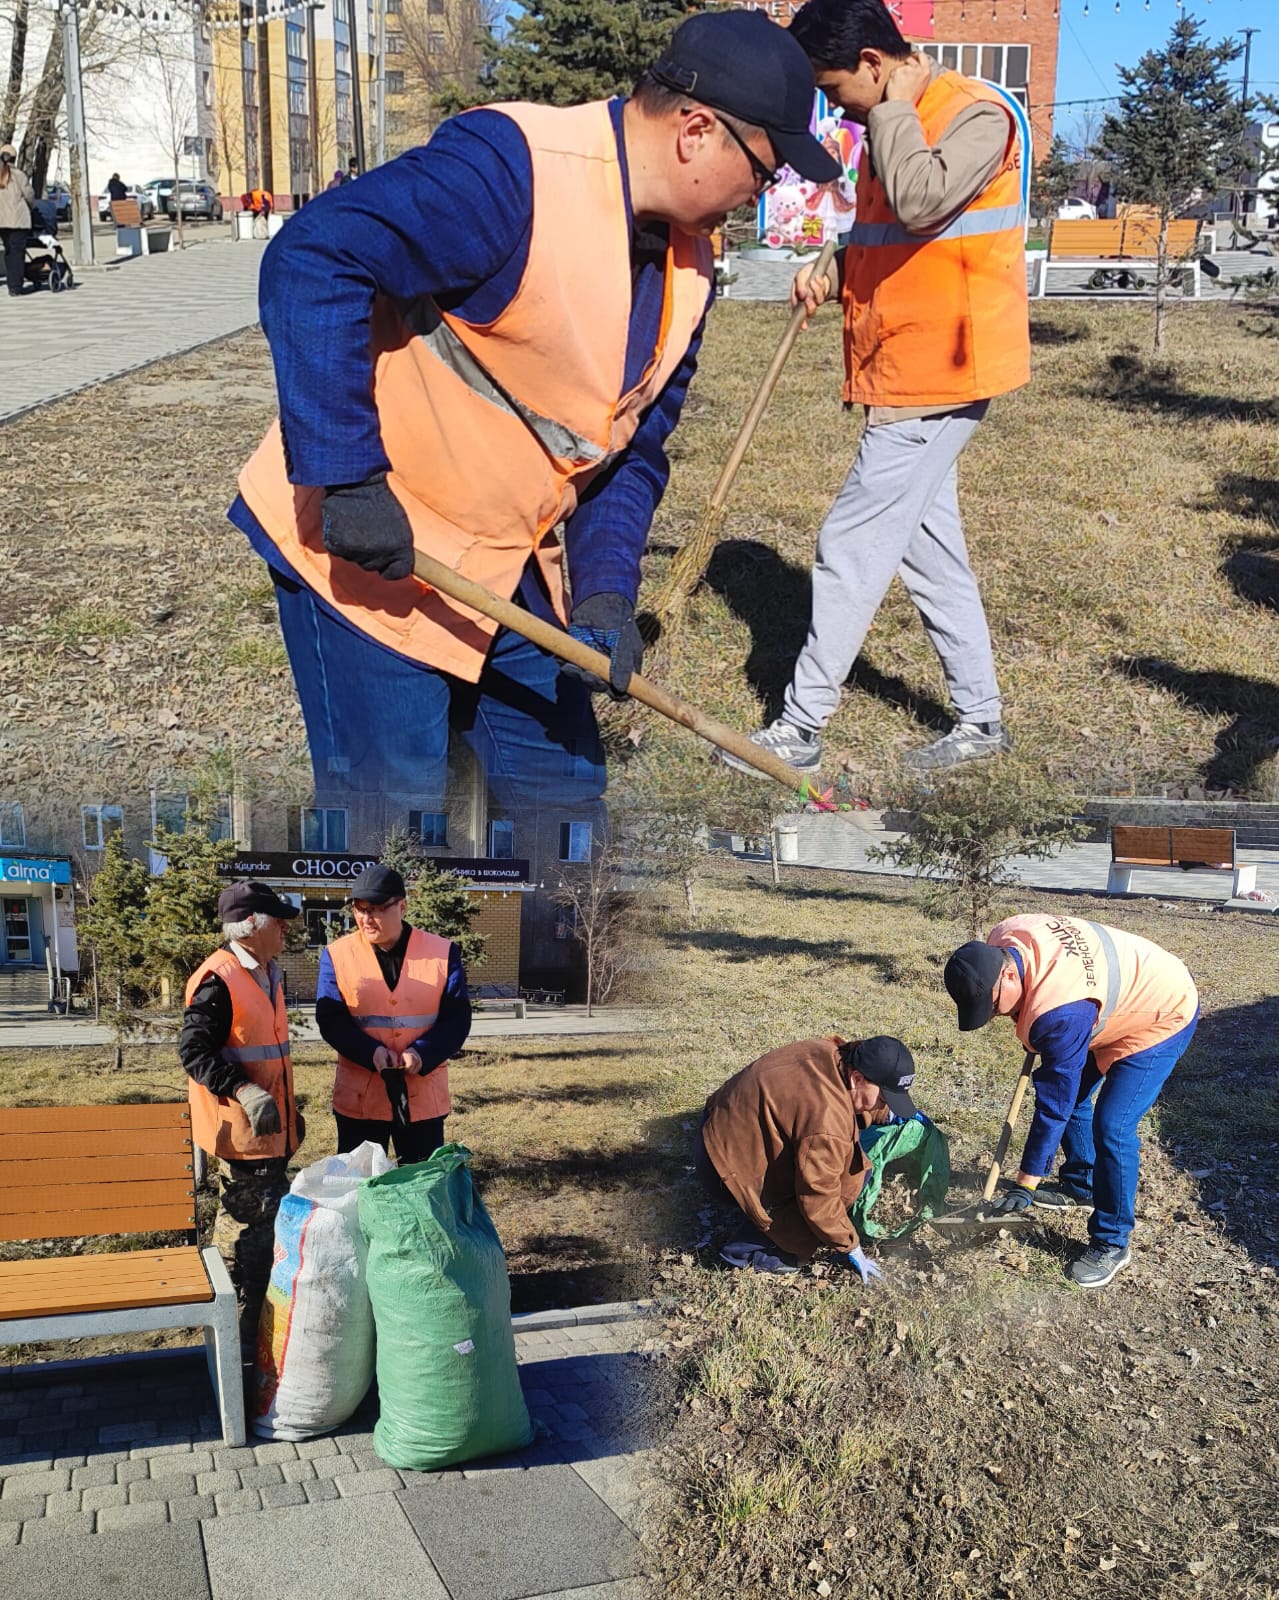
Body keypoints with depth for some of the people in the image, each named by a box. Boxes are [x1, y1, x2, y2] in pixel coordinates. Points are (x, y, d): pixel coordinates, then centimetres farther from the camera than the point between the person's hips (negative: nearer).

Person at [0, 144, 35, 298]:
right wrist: (31, 206, 14)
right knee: (18, 251, -3)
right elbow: (29, 194, -5)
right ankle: (16, 286, -7)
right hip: (18, 218, -5)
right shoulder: (18, 174, -8)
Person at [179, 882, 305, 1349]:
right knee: (250, 1226, -6)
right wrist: (246, 1092, -29)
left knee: (269, 1220, 16)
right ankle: (243, 1333, 4)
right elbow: (194, 1051, -21)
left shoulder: (268, 975, 13)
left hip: (271, 1127, 10)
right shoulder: (218, 980, -18)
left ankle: (260, 1317, 29)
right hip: (241, 1131, -10)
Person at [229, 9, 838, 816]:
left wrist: (606, 592, -6)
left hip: (517, 561, 8)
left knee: (564, 781, 14)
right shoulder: (508, 169, -24)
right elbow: (311, 262, -31)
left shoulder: (689, 264, 3)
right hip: (364, 546, -8)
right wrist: (347, 479, -32)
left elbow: (635, 447, 8)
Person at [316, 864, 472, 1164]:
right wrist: (371, 1052, -22)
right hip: (358, 1096, 0)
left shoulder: (443, 953, -1)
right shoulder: (337, 955, -1)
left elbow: (457, 1017, -4)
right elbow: (330, 1020, -5)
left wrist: (423, 1054, -21)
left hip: (423, 1096, 0)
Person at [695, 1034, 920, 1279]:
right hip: (725, 1170, -10)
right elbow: (819, 1200, -24)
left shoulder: (831, 1052, -7)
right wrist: (852, 1250, -10)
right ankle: (748, 1249, -4)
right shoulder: (827, 1121, -34)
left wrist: (886, 1114, 12)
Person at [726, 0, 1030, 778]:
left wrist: (894, 107, -16)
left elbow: (921, 201, -31)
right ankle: (981, 719, 23)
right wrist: (833, 273, 6)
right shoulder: (893, 126, 14)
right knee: (929, 546, 13)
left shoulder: (977, 113, -13)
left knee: (852, 545, -7)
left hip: (939, 377, -10)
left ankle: (803, 727, 3)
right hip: (905, 375, 10)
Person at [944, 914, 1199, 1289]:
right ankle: (1079, 1184, 37)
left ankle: (1111, 1244, 0)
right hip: (1123, 999, 9)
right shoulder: (1000, 942, -19)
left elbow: (1053, 1104, -32)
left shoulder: (1062, 1012, -40)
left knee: (1111, 1127, -15)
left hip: (1161, 1018, -9)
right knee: (1072, 1094, 15)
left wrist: (1026, 1184, -25)